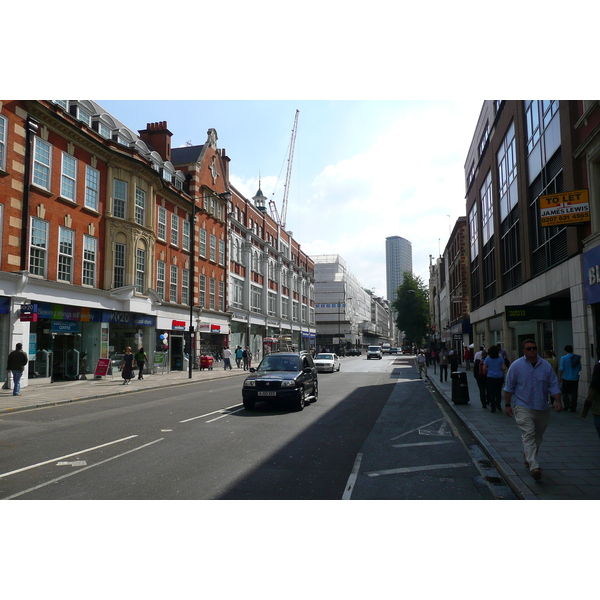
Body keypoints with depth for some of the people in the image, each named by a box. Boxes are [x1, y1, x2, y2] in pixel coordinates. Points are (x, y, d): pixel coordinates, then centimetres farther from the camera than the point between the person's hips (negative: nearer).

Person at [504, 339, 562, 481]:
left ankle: (528, 459, 36)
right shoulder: (516, 365, -4)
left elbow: (553, 385, 6)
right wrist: (507, 405, 0)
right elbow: (509, 387, 1)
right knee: (528, 435, -15)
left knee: (538, 437, 15)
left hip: (542, 408, 4)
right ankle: (534, 467, -20)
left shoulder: (546, 366, 3)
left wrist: (558, 401, -7)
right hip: (523, 407, -4)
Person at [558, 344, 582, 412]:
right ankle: (573, 408, 9)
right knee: (574, 394, 8)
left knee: (565, 392, 11)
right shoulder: (577, 358, 1)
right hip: (575, 379, 3)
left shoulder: (563, 358, -10)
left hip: (566, 378, -3)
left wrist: (559, 378, -2)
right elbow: (580, 369, 8)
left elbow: (561, 369, -11)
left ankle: (567, 405, -1)